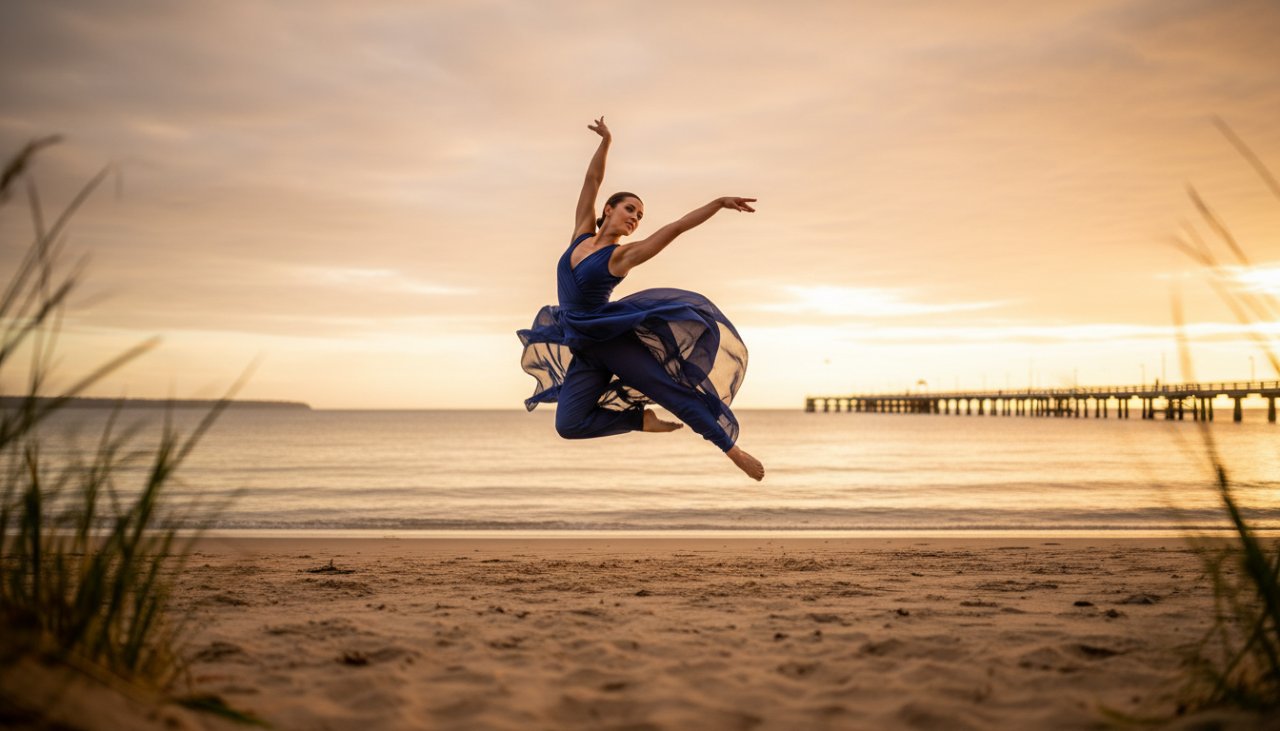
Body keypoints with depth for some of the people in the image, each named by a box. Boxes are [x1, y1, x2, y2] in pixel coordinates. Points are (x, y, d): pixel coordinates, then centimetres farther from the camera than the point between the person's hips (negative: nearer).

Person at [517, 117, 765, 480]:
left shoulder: (623, 255, -4)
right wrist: (606, 141, 9)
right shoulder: (582, 233, 8)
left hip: (613, 337, -4)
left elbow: (674, 228, -10)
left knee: (668, 386, -15)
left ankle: (732, 448, -10)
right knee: (569, 424, -10)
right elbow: (592, 181, 12)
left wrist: (719, 202, -15)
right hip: (583, 349, 4)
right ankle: (642, 419, 6)